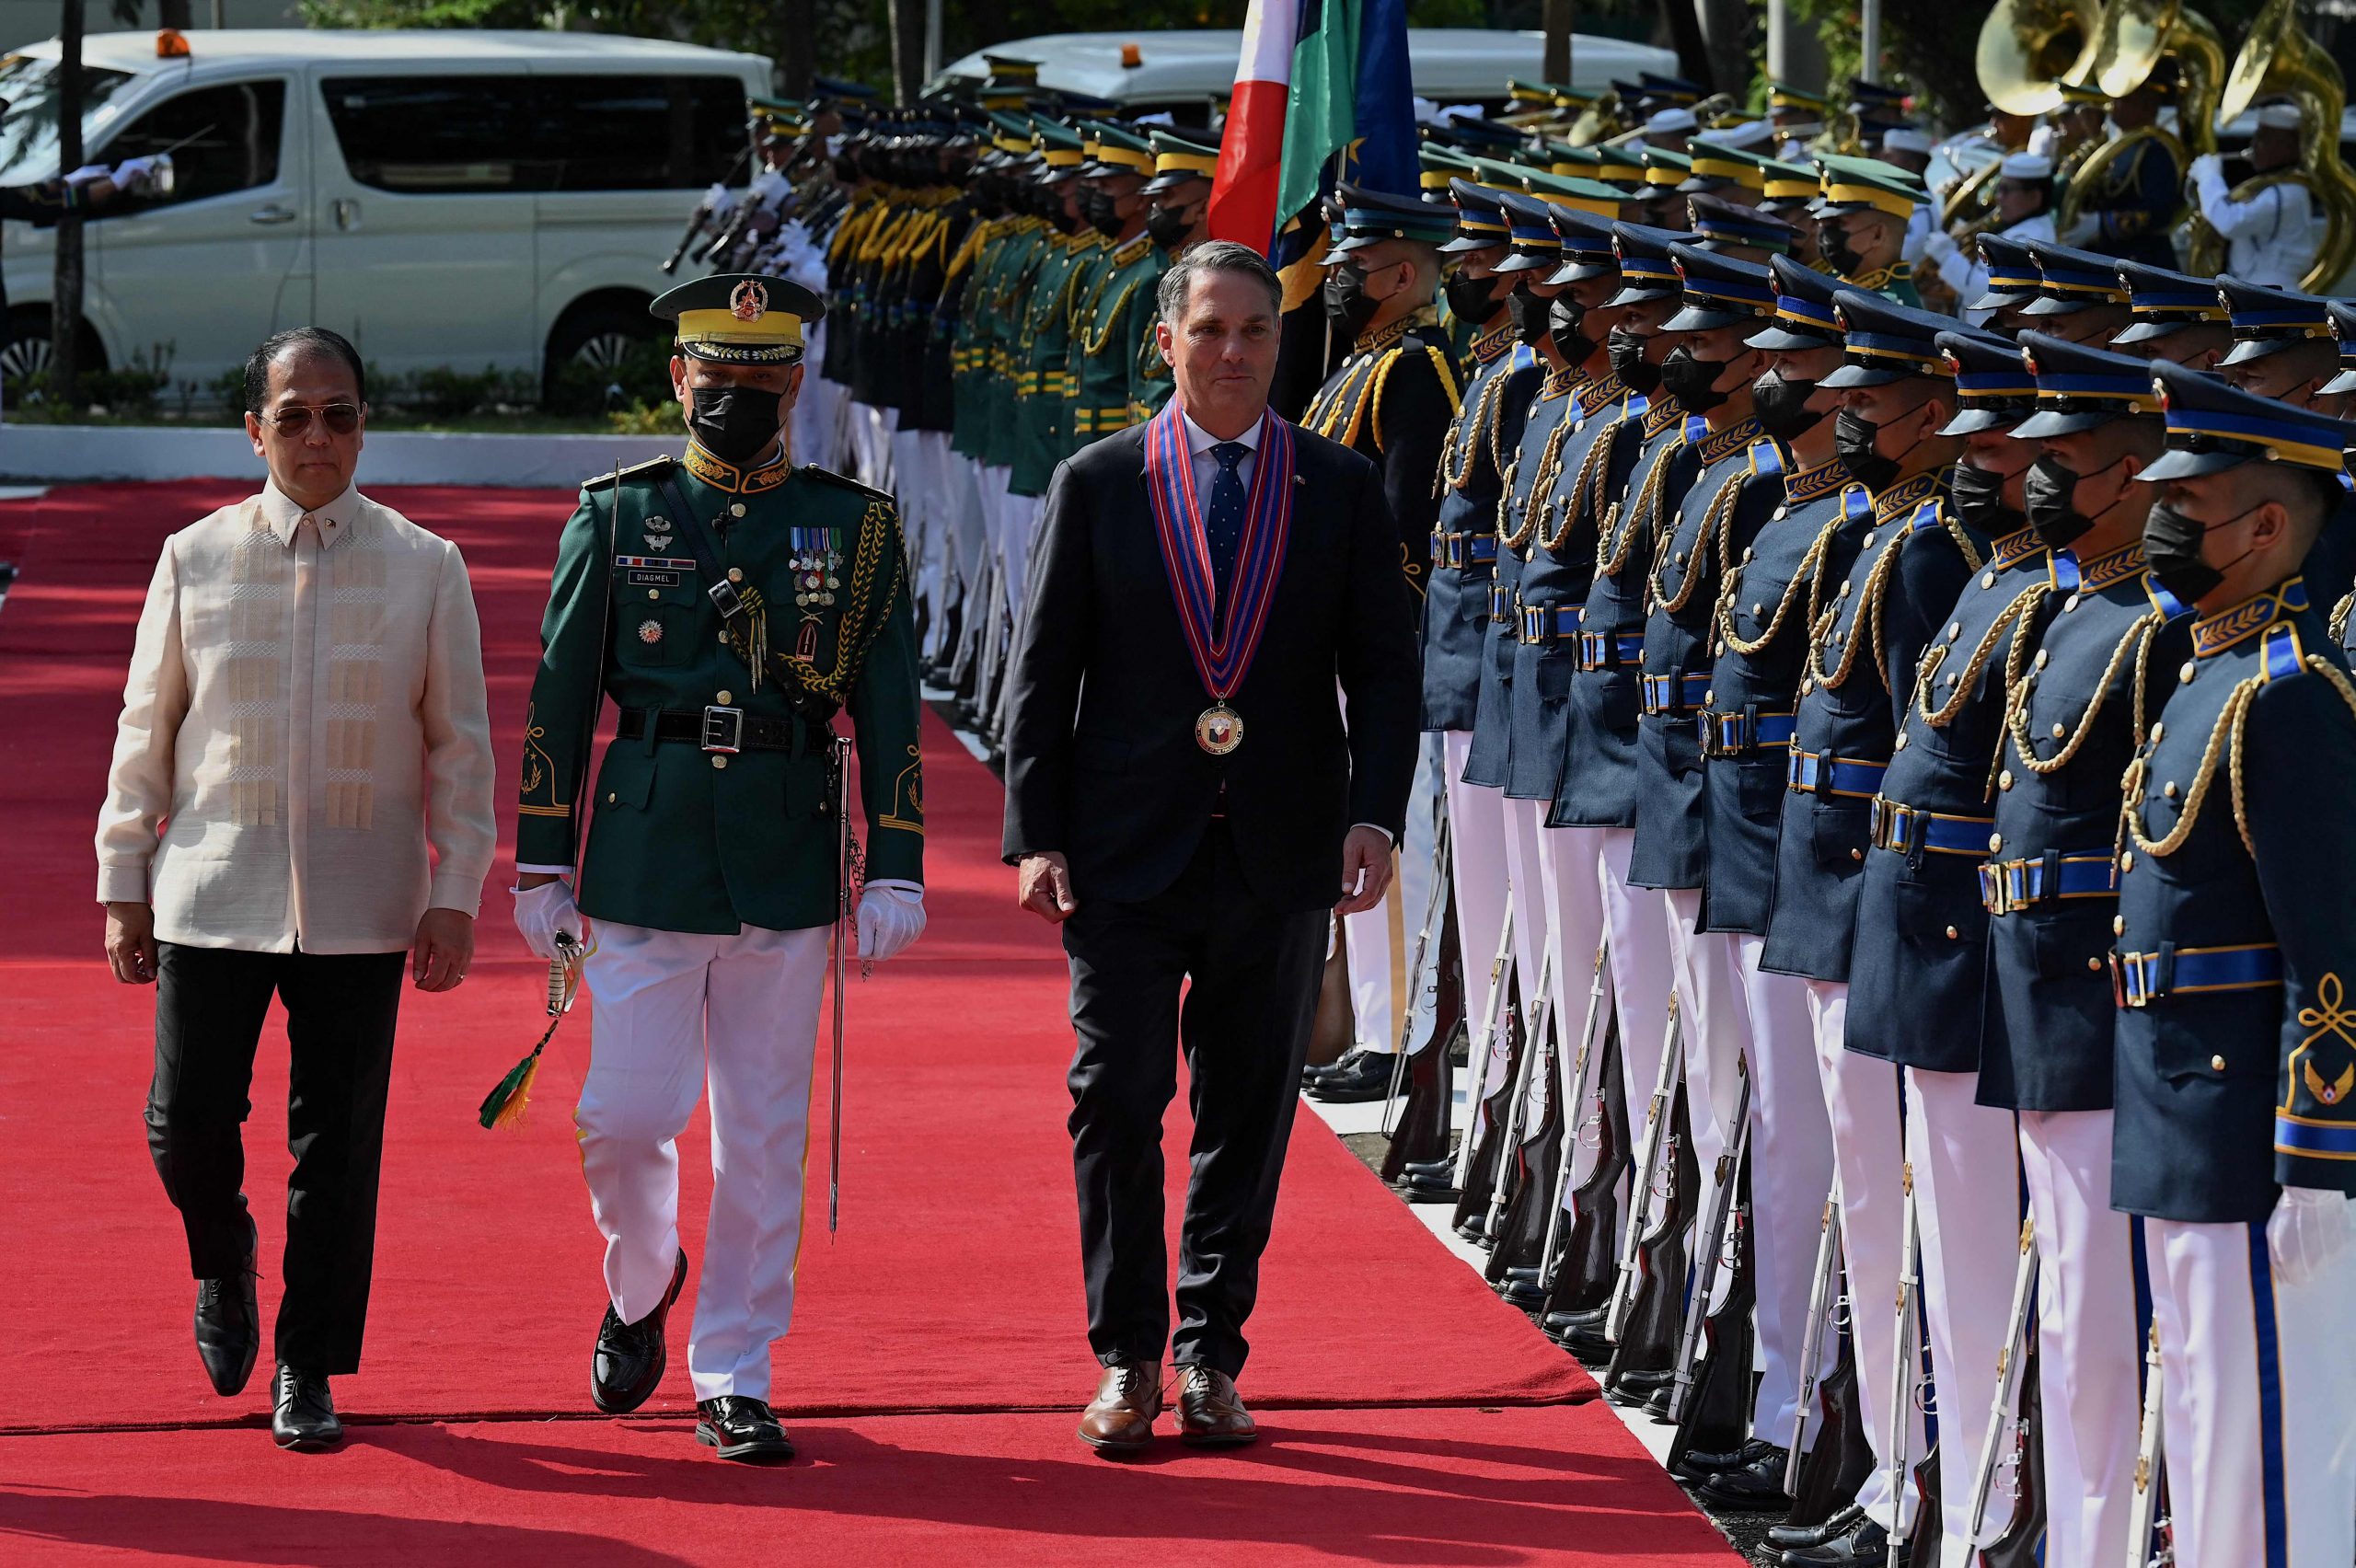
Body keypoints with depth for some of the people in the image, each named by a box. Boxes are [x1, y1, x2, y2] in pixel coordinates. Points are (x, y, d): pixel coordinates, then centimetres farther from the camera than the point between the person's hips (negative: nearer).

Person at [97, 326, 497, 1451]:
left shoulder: (426, 569, 2)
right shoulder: (195, 560, 3)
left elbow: (460, 744, 5)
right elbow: (144, 729, 8)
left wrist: (456, 897, -1)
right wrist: (122, 885, 6)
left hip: (359, 905, 0)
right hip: (212, 891, 0)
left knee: (338, 1144, 1)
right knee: (187, 1122, -2)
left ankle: (308, 1374, 13)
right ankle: (223, 1262, 31)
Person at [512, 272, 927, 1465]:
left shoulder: (854, 529, 5)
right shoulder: (616, 519, 3)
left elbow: (890, 713, 5)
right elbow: (560, 699, 5)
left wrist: (895, 869, -2)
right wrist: (543, 865, 1)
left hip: (786, 871, 1)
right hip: (646, 861, -1)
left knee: (765, 1136, 4)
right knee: (627, 1116, -2)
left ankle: (734, 1378, 13)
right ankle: (641, 1283, 28)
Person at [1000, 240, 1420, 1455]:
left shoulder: (1341, 491, 6)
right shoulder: (1097, 485, 3)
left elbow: (1383, 666, 5)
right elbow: (1044, 670, 3)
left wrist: (1376, 812, -9)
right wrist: (1034, 838, -4)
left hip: (1279, 854, 1)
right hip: (1129, 851, -1)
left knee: (1249, 1114, 6)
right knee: (1117, 1102, -3)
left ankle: (1209, 1354, 16)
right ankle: (1127, 1357, 7)